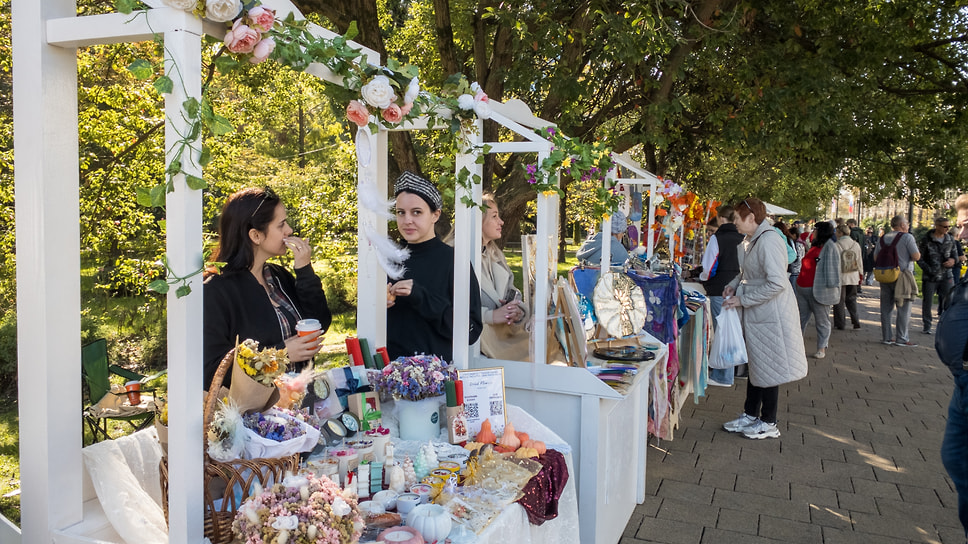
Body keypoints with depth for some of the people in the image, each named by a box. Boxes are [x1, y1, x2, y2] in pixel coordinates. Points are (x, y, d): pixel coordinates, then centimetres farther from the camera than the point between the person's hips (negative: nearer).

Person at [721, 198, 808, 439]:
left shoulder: (768, 241, -22)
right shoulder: (753, 241, 10)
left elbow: (777, 283, -29)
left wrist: (743, 299, -22)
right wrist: (734, 284, 6)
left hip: (771, 315, -10)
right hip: (756, 314, 10)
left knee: (768, 367, 2)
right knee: (756, 365, 17)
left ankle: (768, 424, 16)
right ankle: (750, 415, 29)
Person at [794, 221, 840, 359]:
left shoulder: (829, 246, -7)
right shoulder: (814, 246, 17)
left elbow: (833, 267, -12)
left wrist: (831, 286, -17)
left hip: (819, 290, -8)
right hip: (803, 289, 8)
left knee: (822, 320, 2)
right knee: (801, 318, 13)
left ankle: (822, 348, 10)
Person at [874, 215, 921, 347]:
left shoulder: (883, 238, 8)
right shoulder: (907, 237, -8)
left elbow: (875, 257, 11)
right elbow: (916, 256, -12)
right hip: (902, 276, -5)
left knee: (886, 308, 9)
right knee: (904, 309, 1)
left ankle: (886, 337, 12)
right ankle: (901, 338, 3)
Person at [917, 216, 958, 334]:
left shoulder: (950, 240, 6)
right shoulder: (926, 240, -6)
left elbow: (955, 254, 16)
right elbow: (919, 257, -2)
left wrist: (953, 260, -8)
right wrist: (928, 269, -14)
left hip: (946, 276, 3)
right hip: (930, 277, -3)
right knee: (927, 302, 5)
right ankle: (927, 326, 18)